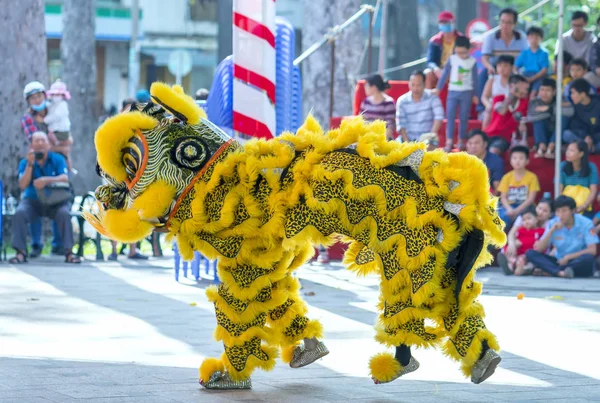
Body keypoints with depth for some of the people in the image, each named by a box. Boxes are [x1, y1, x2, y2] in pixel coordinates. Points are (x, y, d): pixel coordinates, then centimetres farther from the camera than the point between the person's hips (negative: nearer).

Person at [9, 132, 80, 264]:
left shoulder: (58, 159, 2)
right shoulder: (25, 162, 3)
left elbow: (65, 179, -14)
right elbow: (22, 185, -10)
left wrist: (47, 180, -33)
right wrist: (30, 164, -20)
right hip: (32, 200, 1)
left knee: (64, 213, -32)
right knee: (19, 213, -29)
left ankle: (68, 252, -27)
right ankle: (21, 252, -27)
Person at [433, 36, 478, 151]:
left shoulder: (472, 62, -1)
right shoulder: (452, 59, 0)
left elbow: (474, 79, 6)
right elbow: (445, 74, 6)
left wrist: (475, 95, 9)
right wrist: (438, 88, 7)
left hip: (466, 93, 0)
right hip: (452, 91, 0)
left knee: (464, 117, 3)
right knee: (450, 116, -6)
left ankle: (461, 141, 12)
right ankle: (449, 141, -8)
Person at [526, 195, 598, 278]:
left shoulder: (585, 223, -8)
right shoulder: (553, 224, 0)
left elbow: (592, 251, -14)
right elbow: (539, 249, -5)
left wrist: (568, 257, -18)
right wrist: (551, 231, -18)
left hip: (579, 264, -3)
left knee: (588, 258, -37)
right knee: (530, 253, -18)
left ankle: (550, 270, -31)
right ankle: (560, 272, -41)